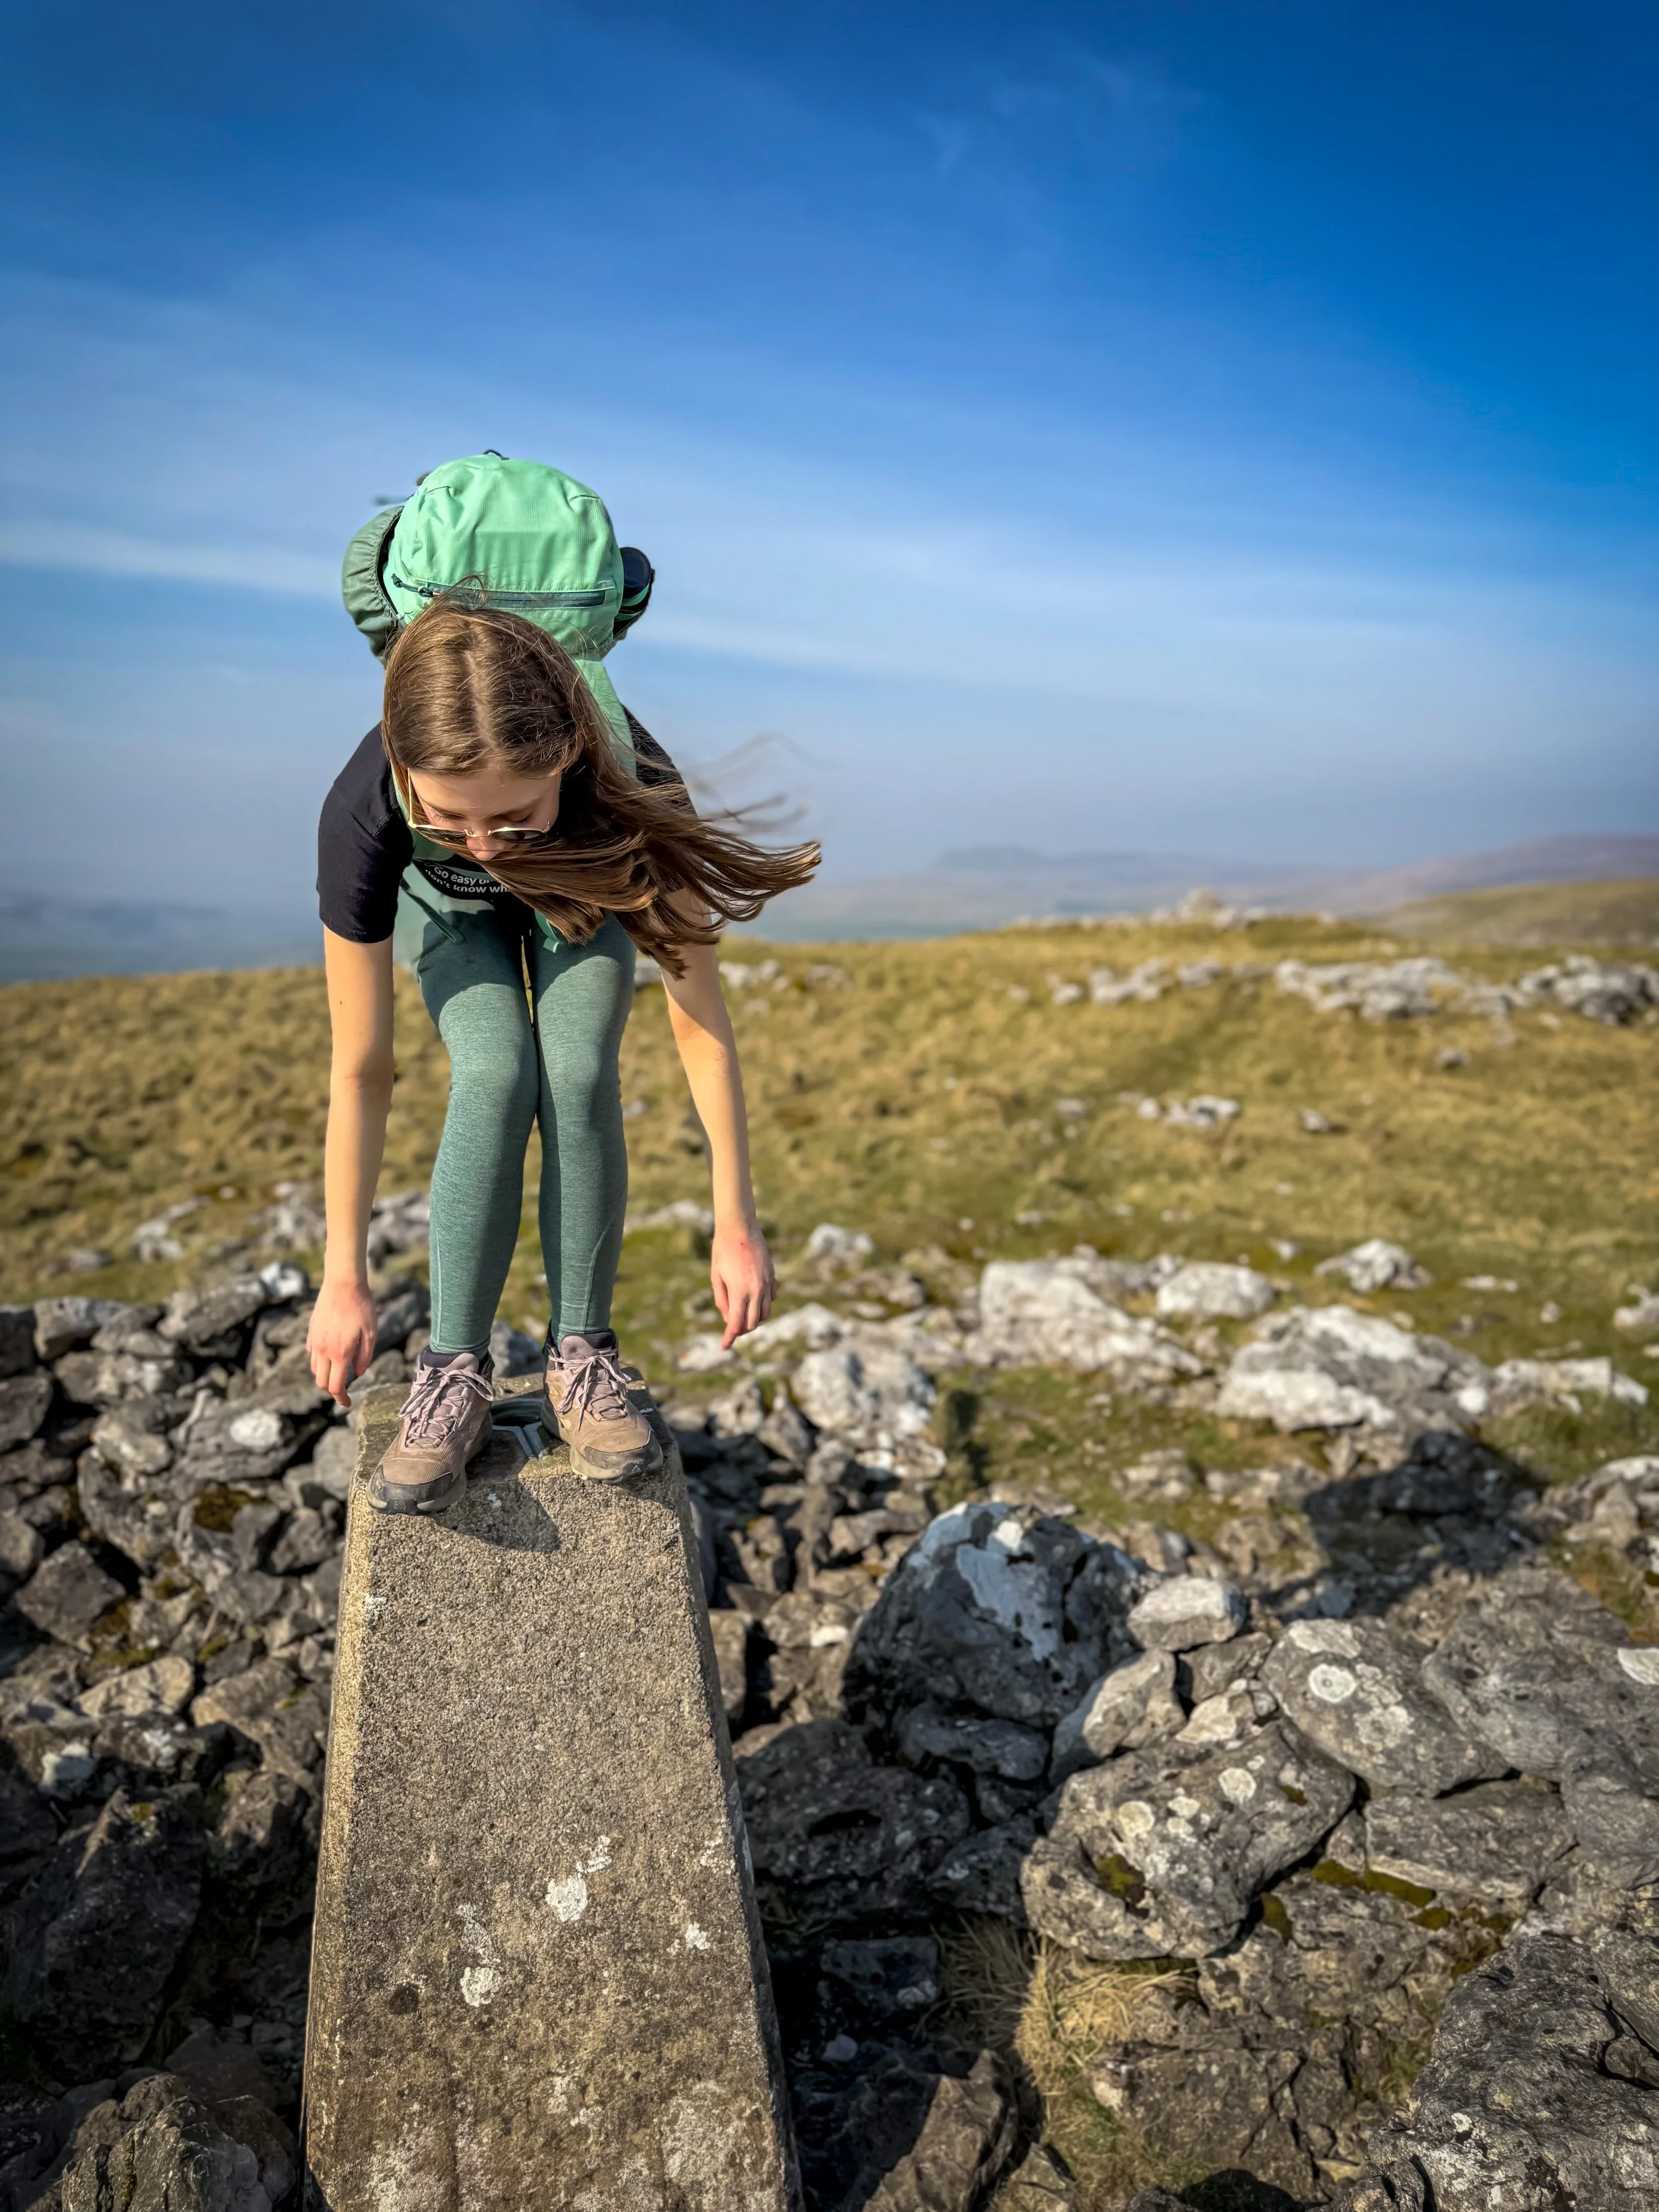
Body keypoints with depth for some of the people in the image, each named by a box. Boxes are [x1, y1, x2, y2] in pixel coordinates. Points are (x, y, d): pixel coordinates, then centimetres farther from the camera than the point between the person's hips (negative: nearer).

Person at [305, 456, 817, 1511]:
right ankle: (455, 1372, -12)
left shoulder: (633, 789, -42)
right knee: (495, 1079, -25)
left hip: (583, 887, 0)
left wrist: (736, 1223, -26)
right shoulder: (365, 813, -40)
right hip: (448, 909, 0)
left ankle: (583, 1359, -8)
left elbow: (703, 1022, -31)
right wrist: (345, 1278, -24)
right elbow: (360, 1069, -30)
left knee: (579, 1078, -24)